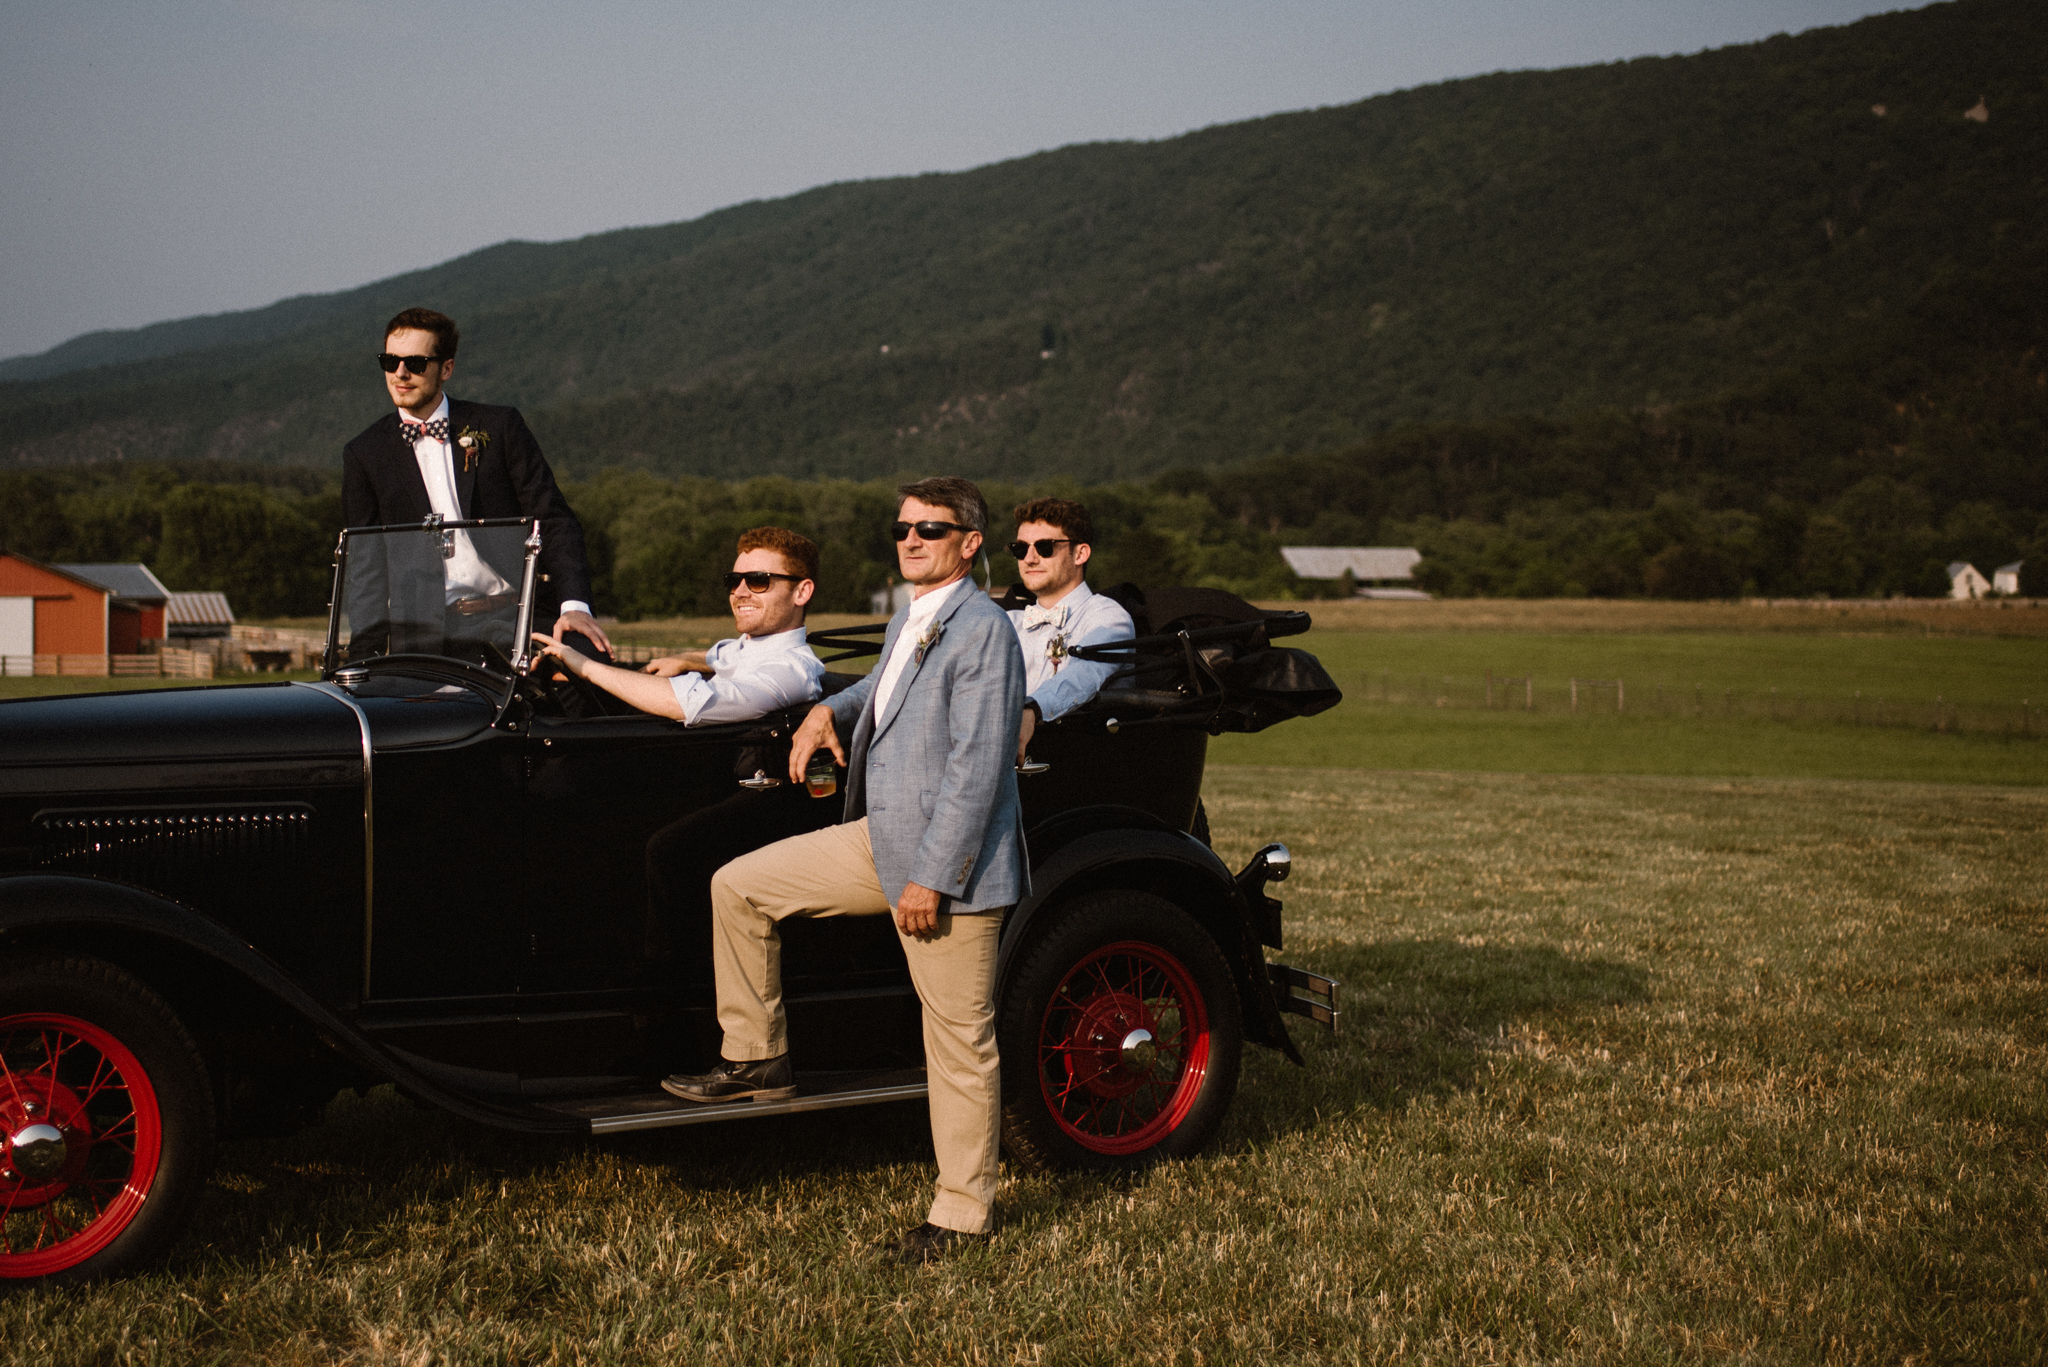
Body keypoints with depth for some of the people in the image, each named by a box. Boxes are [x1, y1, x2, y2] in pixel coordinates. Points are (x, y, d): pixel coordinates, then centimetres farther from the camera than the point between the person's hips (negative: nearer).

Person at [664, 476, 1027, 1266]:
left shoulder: (982, 631, -16)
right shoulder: (908, 619, 13)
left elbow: (976, 768, -21)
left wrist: (932, 877, -22)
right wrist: (832, 709, 14)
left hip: (948, 860, -9)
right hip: (878, 840, 9)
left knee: (959, 1041, -1)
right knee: (738, 886, 9)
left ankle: (962, 1213, 12)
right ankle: (756, 1058, 20)